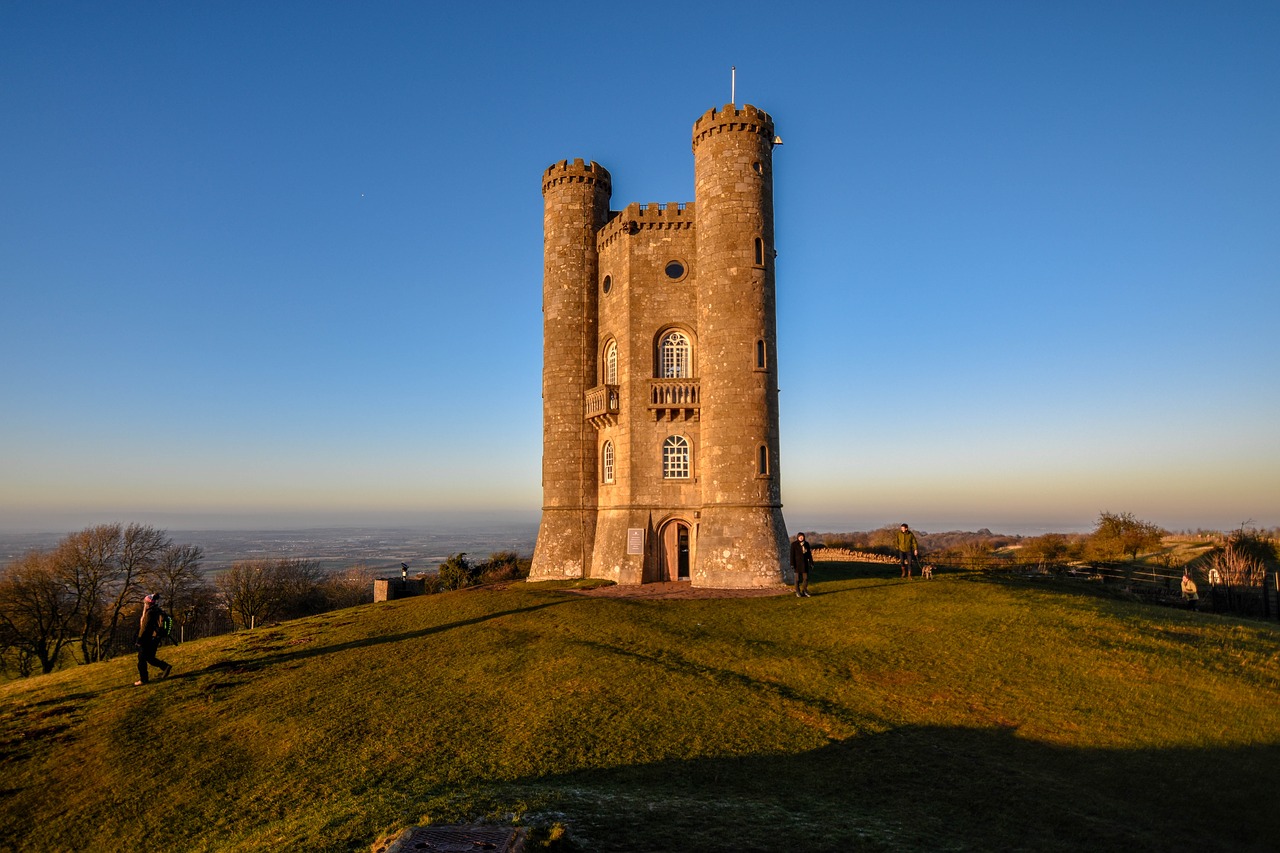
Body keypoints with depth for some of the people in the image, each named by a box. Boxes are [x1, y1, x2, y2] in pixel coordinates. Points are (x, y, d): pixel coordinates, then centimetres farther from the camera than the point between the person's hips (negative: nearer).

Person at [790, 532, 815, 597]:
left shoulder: (806, 544, 5)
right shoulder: (794, 544, -8)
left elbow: (809, 554, 8)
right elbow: (792, 555, -10)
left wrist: (811, 563, 5)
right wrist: (792, 564, -15)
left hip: (805, 563, 4)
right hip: (797, 563, -4)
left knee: (806, 578, 4)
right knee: (797, 578, 2)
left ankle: (804, 591, 19)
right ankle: (798, 592, 12)